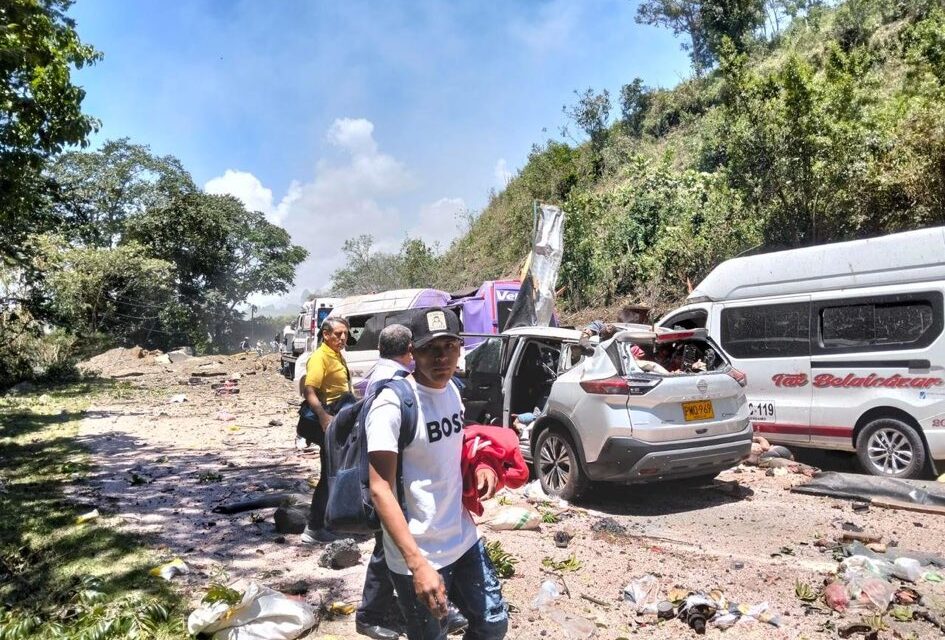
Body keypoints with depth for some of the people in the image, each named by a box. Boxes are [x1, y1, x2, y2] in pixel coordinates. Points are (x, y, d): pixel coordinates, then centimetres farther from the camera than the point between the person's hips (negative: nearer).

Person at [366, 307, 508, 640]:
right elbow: (380, 490, -23)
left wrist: (480, 467, -2)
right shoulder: (393, 403, -21)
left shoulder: (452, 390, 2)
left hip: (464, 540, 7)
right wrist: (417, 564, -28)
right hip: (419, 556, -7)